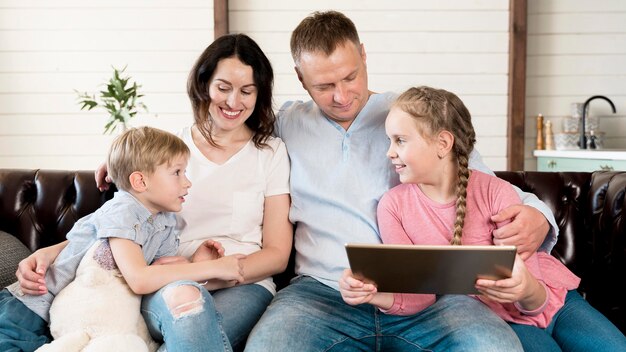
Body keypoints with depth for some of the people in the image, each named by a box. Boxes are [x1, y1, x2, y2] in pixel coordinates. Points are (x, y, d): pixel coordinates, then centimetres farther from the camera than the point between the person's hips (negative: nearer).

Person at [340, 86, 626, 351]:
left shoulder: (497, 192, -17)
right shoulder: (393, 206, -11)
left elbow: (535, 302, -16)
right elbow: (420, 295, -13)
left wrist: (525, 288, -41)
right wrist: (374, 294, -35)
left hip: (553, 302, 1)